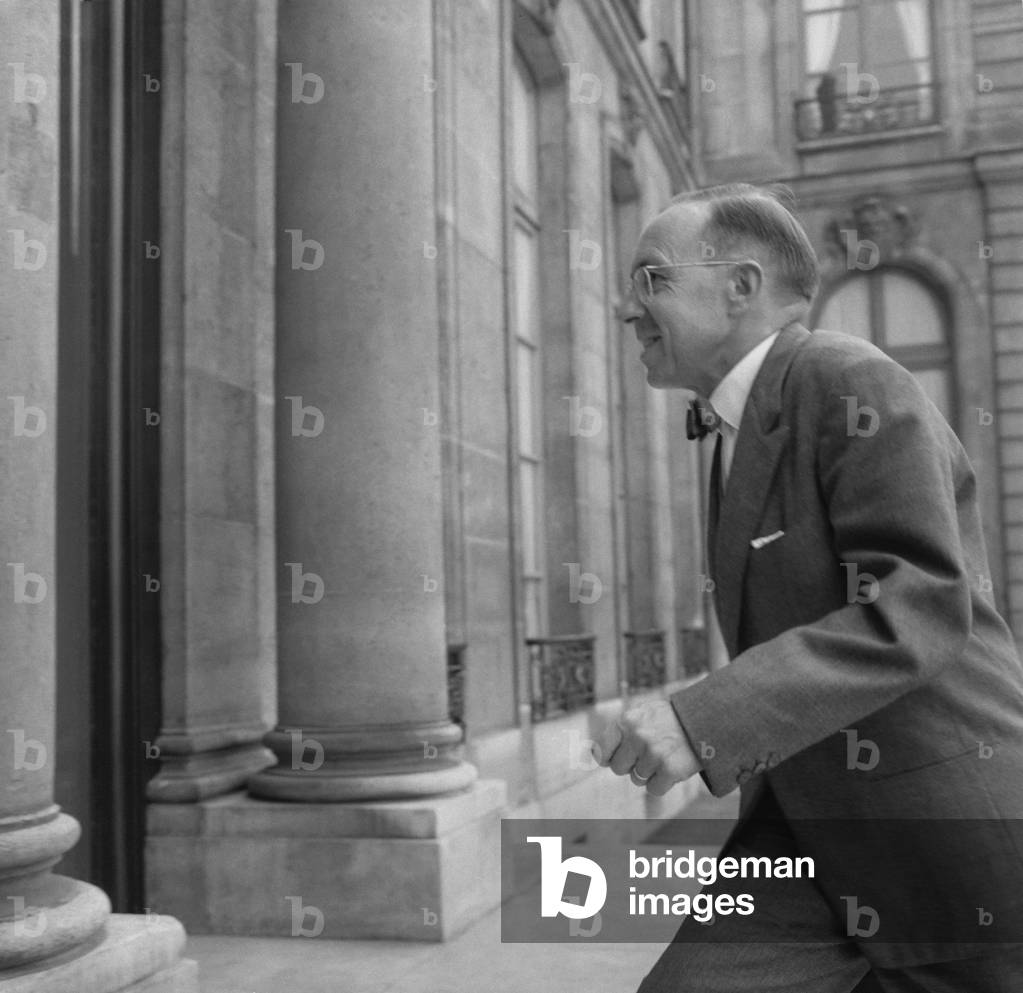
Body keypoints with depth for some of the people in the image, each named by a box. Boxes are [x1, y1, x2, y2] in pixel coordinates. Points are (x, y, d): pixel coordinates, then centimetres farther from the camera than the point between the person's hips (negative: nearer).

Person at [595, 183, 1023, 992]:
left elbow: (919, 604, -25)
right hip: (813, 831, 7)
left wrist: (703, 721, -31)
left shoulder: (849, 380, -14)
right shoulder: (745, 431, 14)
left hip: (950, 827, -7)